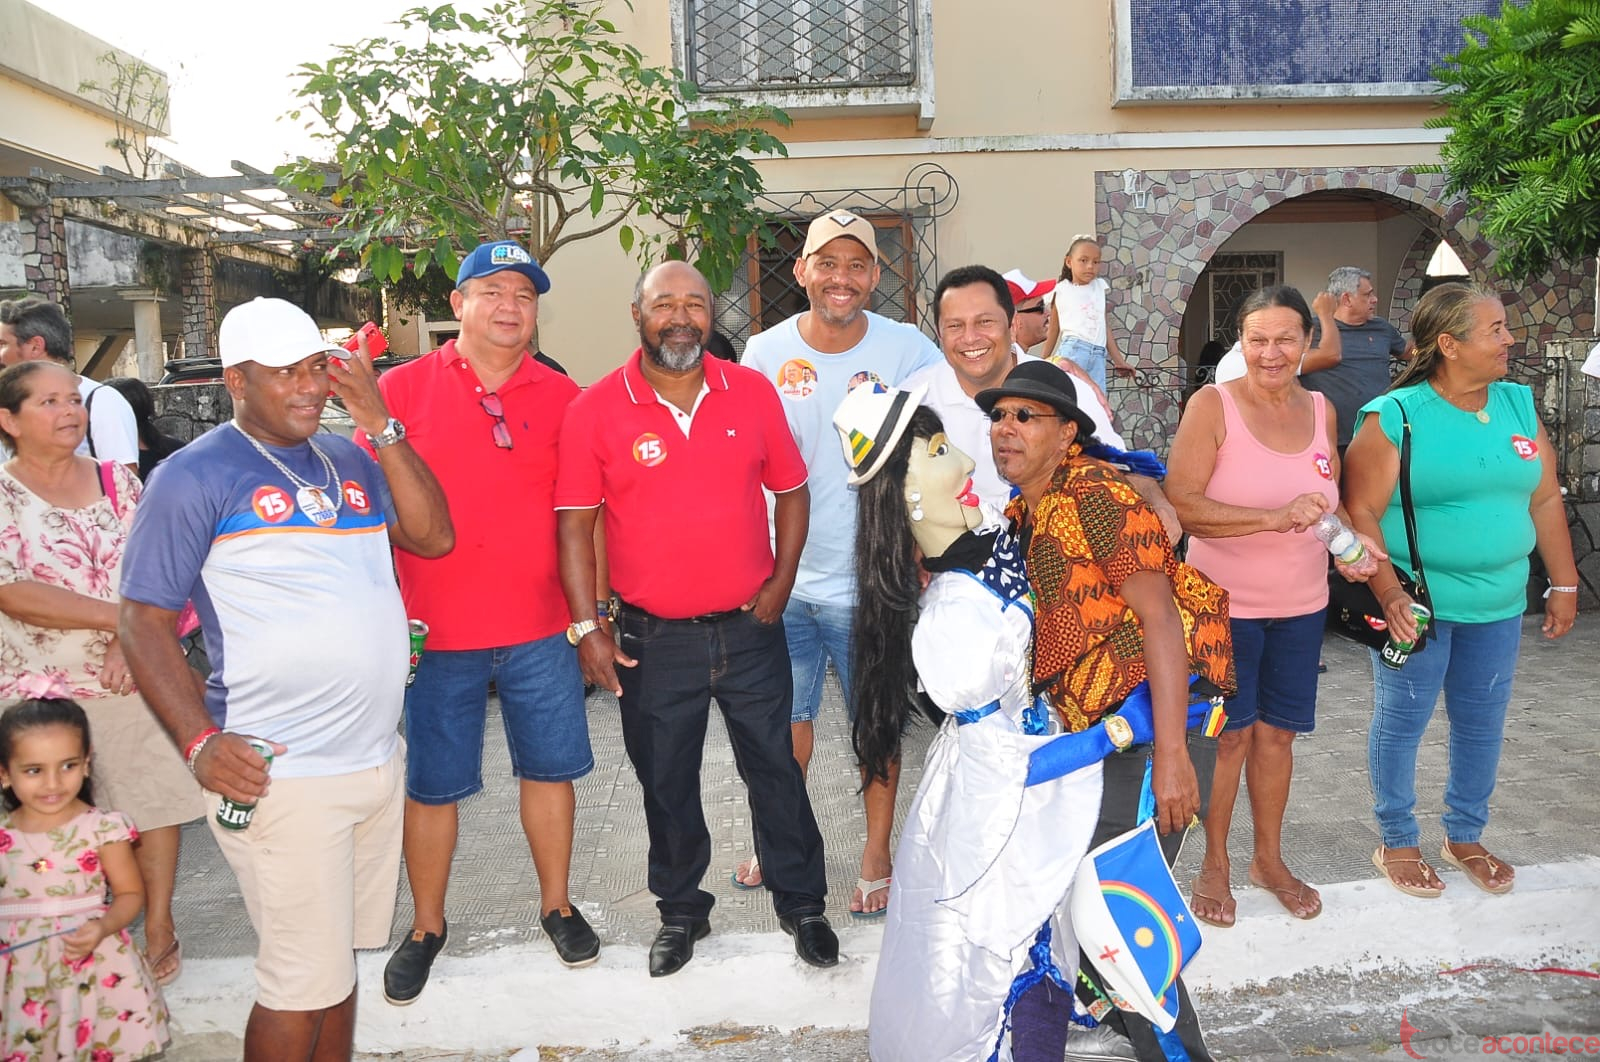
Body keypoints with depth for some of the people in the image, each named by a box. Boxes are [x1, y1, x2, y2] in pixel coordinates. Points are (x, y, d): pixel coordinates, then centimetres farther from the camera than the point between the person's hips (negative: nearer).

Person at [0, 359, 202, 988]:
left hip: (137, 682, 3)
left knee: (153, 803, 7)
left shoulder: (118, 481, 6)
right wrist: (120, 616, -18)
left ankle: (159, 927, 23)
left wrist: (130, 641, -14)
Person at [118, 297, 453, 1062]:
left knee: (339, 957, 18)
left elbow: (433, 537, 0)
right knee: (301, 984, 1)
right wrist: (199, 740, -17)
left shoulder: (350, 460, 11)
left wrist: (380, 424, -6)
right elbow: (143, 620, -6)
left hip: (379, 759, 6)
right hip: (281, 776, -6)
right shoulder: (196, 476, -5)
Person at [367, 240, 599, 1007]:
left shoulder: (560, 396, 3)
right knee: (431, 785, 9)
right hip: (438, 629, -1)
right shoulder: (403, 388, -1)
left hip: (541, 627, 2)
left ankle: (556, 905, 32)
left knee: (550, 767, 12)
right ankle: (427, 928, 29)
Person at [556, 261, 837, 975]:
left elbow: (790, 490, 8)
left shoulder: (752, 392, -1)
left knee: (776, 770, 12)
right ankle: (681, 910, 36)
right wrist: (586, 628, -7)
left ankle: (802, 902, 33)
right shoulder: (594, 410, -7)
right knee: (666, 783, 14)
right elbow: (575, 523, -4)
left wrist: (781, 582, 0)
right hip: (652, 640, -1)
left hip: (750, 627, 1)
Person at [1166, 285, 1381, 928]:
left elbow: (1329, 498, 17)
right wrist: (1274, 518, -30)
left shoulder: (1320, 410, 4)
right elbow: (1180, 504, -21)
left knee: (1277, 730, 15)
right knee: (1229, 734, 6)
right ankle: (1214, 863, 26)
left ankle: (1269, 858, 34)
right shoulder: (1212, 405, -12)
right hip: (1226, 605, -4)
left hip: (1301, 607, 5)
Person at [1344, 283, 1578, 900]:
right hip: (1417, 603, -5)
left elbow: (1545, 501, 10)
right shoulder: (1394, 416, -11)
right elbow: (1362, 512, -13)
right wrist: (1388, 593, -20)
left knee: (1482, 724, 15)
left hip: (1499, 605, 6)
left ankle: (1465, 836, 34)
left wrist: (1564, 585, 9)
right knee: (1401, 723, 6)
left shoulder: (1519, 405, 6)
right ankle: (1397, 843, 24)